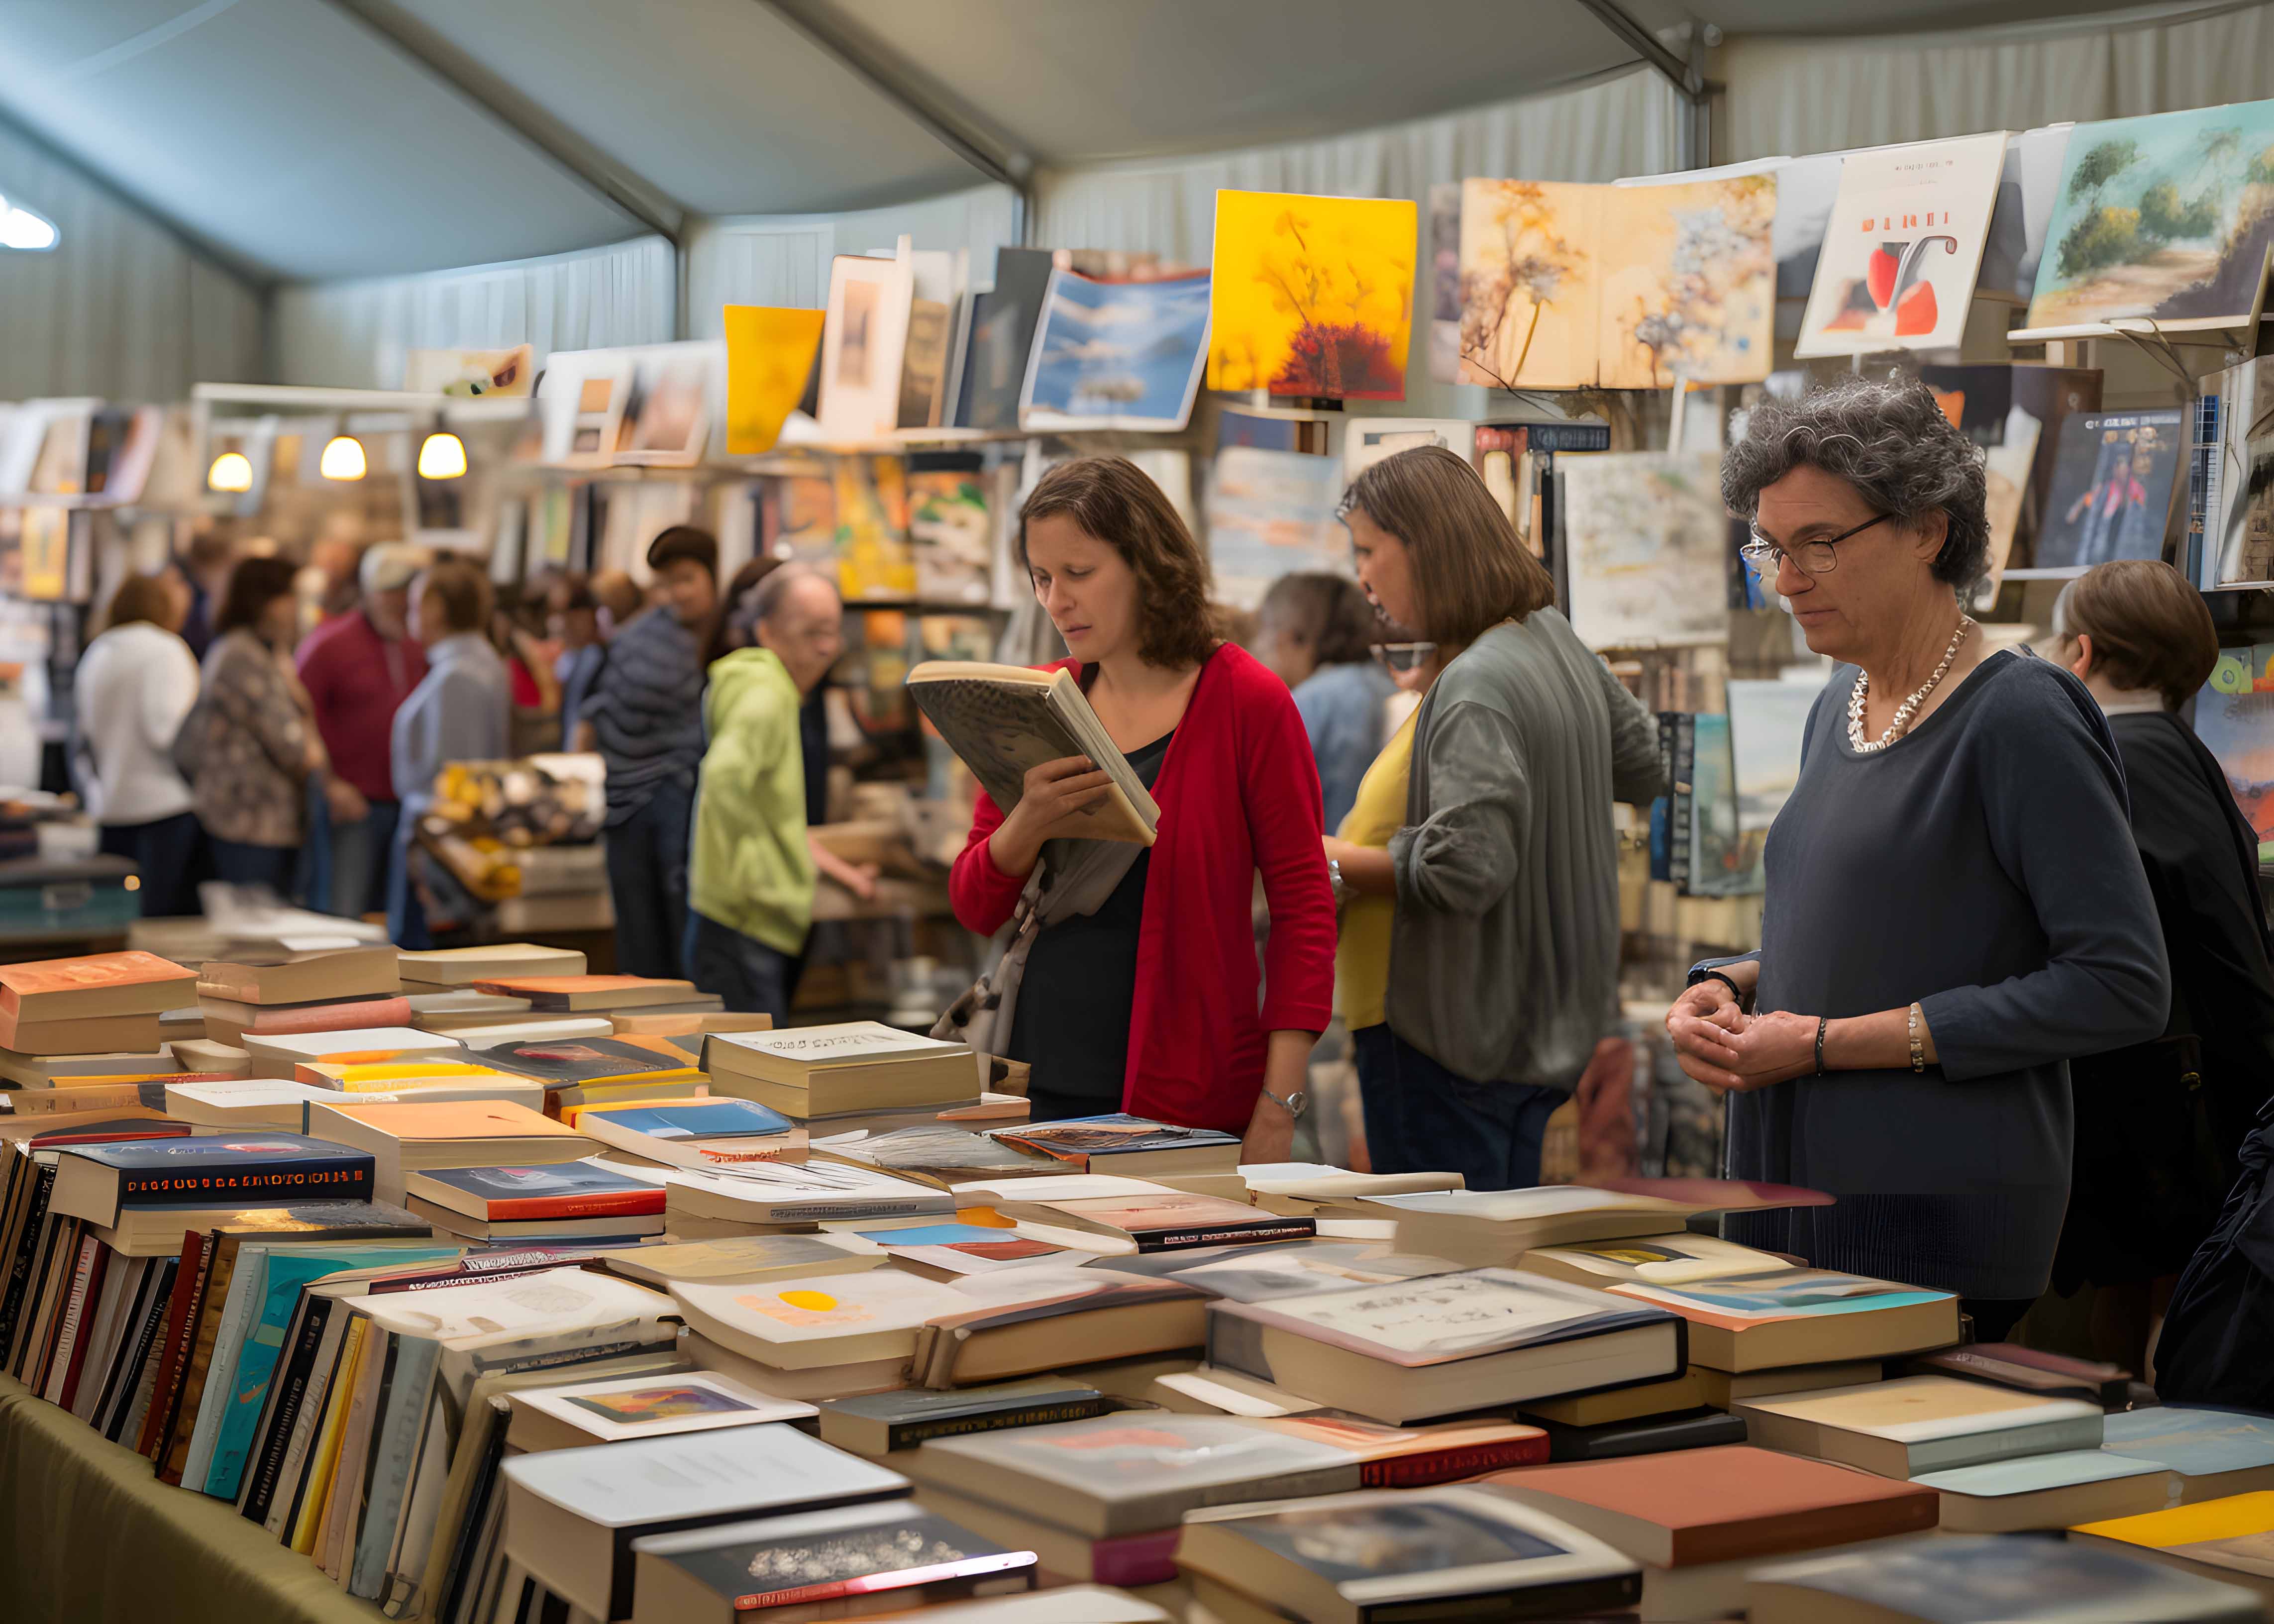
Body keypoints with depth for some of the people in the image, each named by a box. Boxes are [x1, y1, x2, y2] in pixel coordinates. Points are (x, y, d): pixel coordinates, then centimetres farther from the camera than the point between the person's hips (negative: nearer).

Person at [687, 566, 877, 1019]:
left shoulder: (784, 697, 19)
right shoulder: (764, 691, -13)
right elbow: (725, 777, -30)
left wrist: (844, 874, 26)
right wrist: (762, 874, -24)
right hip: (742, 930, -10)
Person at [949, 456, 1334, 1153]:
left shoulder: (1246, 701, -5)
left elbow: (1304, 908, -7)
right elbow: (974, 907, 8)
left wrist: (1276, 1112, -13)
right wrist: (1030, 820, -15)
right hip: (1040, 1084, 4)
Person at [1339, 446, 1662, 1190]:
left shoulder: (1473, 689, -21)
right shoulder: (1559, 641, 8)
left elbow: (1467, 867, -26)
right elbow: (1646, 766, 22)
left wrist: (1330, 863, -16)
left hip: (1463, 1039, -10)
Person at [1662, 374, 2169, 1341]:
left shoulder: (2020, 716, -12)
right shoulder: (1839, 709, 13)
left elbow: (2121, 987, -16)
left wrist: (1833, 1042, -16)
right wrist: (1730, 989, 3)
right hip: (1787, 1193, 7)